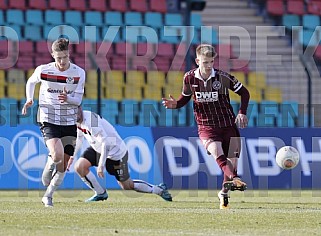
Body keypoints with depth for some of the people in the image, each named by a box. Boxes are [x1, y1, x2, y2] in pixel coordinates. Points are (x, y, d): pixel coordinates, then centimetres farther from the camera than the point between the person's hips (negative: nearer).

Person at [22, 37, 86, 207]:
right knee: (57, 156, -26)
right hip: (48, 120, -2)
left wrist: (68, 98, -24)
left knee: (63, 166, 5)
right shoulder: (43, 70, -5)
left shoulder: (79, 73, -3)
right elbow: (31, 82, 16)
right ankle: (49, 166, 11)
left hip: (70, 122, 3)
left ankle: (48, 196, 24)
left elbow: (78, 100, -3)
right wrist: (29, 99, 0)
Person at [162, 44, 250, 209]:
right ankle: (234, 179, -52)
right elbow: (185, 98, 16)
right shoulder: (190, 78, -2)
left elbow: (244, 93, 3)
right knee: (217, 152, -31)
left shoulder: (223, 77, -9)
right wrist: (175, 104, -4)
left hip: (228, 125, 0)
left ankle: (224, 193, 27)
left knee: (232, 162, 1)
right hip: (206, 128, 0)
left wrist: (242, 113, -9)